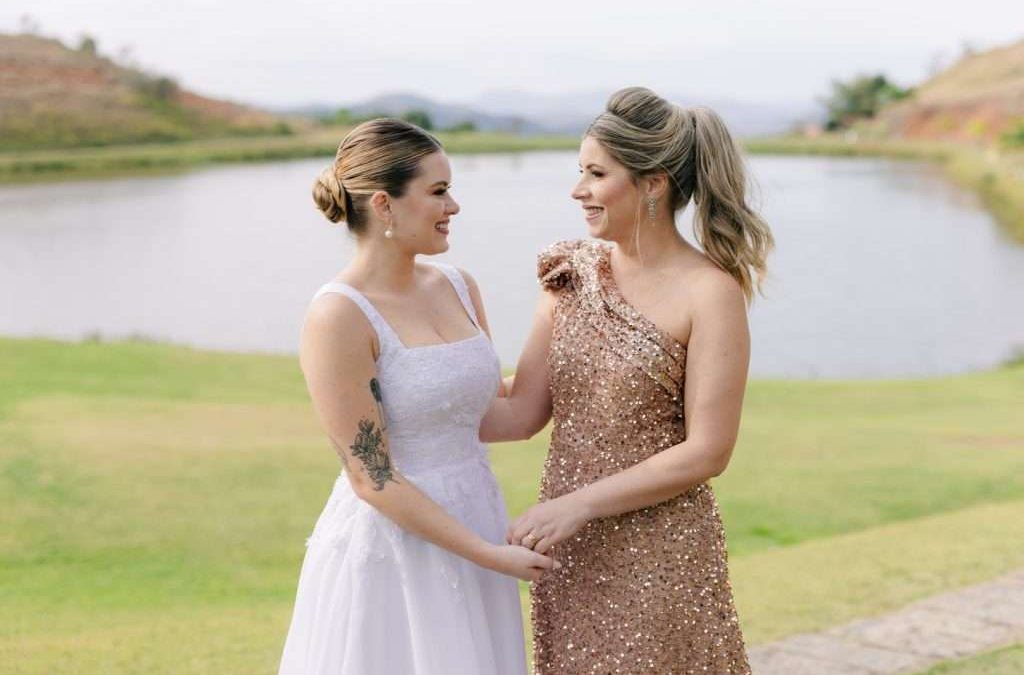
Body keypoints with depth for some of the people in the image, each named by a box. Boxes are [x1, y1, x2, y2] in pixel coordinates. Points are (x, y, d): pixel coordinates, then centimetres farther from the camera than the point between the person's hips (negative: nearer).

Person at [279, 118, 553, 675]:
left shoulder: (457, 288, 5)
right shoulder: (338, 317, -16)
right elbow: (372, 479, -16)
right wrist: (492, 555, -17)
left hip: (474, 531, 7)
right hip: (392, 550, -7)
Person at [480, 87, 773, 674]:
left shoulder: (710, 293, -14)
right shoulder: (572, 271, 3)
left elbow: (707, 453, -15)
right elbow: (524, 412, 3)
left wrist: (578, 504, -16)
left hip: (661, 553, -5)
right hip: (572, 552, 5)